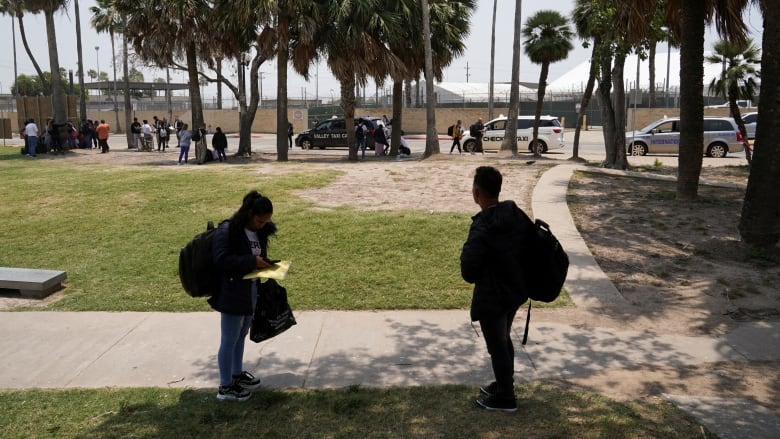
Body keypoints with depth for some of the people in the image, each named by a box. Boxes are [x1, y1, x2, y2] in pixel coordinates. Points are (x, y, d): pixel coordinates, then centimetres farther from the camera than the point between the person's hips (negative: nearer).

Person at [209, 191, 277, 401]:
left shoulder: (259, 232, 7)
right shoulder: (227, 230, -18)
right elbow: (221, 259, -25)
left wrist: (266, 265, 2)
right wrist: (251, 261, -28)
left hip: (251, 292, 8)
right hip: (232, 294, -8)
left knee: (241, 336, 21)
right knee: (229, 340, 2)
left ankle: (237, 375, 38)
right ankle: (225, 387, 13)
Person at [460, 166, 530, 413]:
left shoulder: (482, 228, -27)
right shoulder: (517, 216, -4)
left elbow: (468, 273, -24)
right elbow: (528, 251, 6)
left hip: (492, 297, -8)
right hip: (515, 290, 8)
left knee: (497, 347, 9)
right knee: (504, 340, 25)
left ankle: (505, 398, 23)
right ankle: (504, 384, 42)